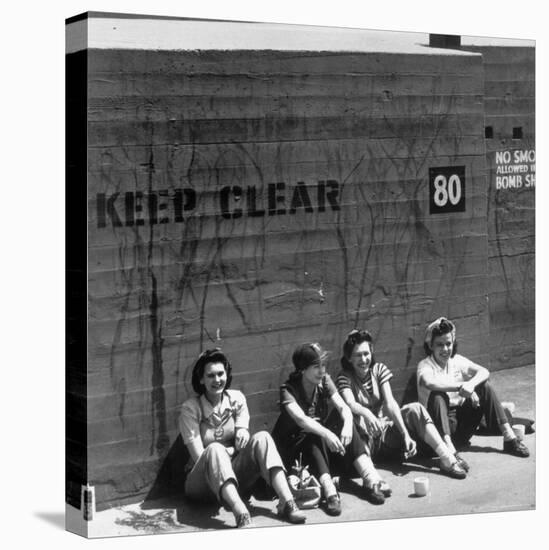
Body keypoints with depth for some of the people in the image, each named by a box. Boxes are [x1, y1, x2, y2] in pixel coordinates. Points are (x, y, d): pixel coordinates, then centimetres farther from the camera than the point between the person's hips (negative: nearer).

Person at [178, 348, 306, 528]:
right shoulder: (190, 408, -8)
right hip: (202, 482, -4)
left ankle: (287, 502, -37)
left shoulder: (236, 398, 4)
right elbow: (199, 456, -13)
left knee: (262, 438, -20)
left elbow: (242, 442, -1)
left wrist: (243, 432, -21)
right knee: (215, 449, -36)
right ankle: (241, 515, -56)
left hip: (234, 477, 4)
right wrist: (230, 451, -13)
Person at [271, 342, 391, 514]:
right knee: (315, 437, -36)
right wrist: (326, 434, -51)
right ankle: (329, 491, -52)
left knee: (342, 418, -21)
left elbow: (343, 407, -15)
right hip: (293, 445, -5)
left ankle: (369, 479, -31)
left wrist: (347, 425, -38)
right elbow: (301, 419, -36)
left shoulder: (325, 381, -2)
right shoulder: (288, 390, -18)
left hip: (318, 442, 5)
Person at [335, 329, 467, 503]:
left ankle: (447, 459, -22)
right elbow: (350, 403, -27)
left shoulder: (379, 369, 3)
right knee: (356, 419, -37)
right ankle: (373, 479, -59)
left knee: (415, 408, -16)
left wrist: (406, 435, -20)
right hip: (364, 436, -4)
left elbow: (390, 404, -8)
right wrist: (367, 414, -50)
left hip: (384, 431, 4)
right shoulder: (344, 377, -7)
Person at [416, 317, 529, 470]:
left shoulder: (457, 361, 7)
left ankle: (509, 437, -13)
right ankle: (450, 451, -47)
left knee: (484, 387, -7)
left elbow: (484, 372, -8)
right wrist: (461, 386, -36)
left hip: (462, 423, 5)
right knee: (437, 396, -33)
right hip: (441, 424, -5)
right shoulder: (425, 365, -8)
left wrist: (471, 384, -29)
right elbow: (429, 383, -32)